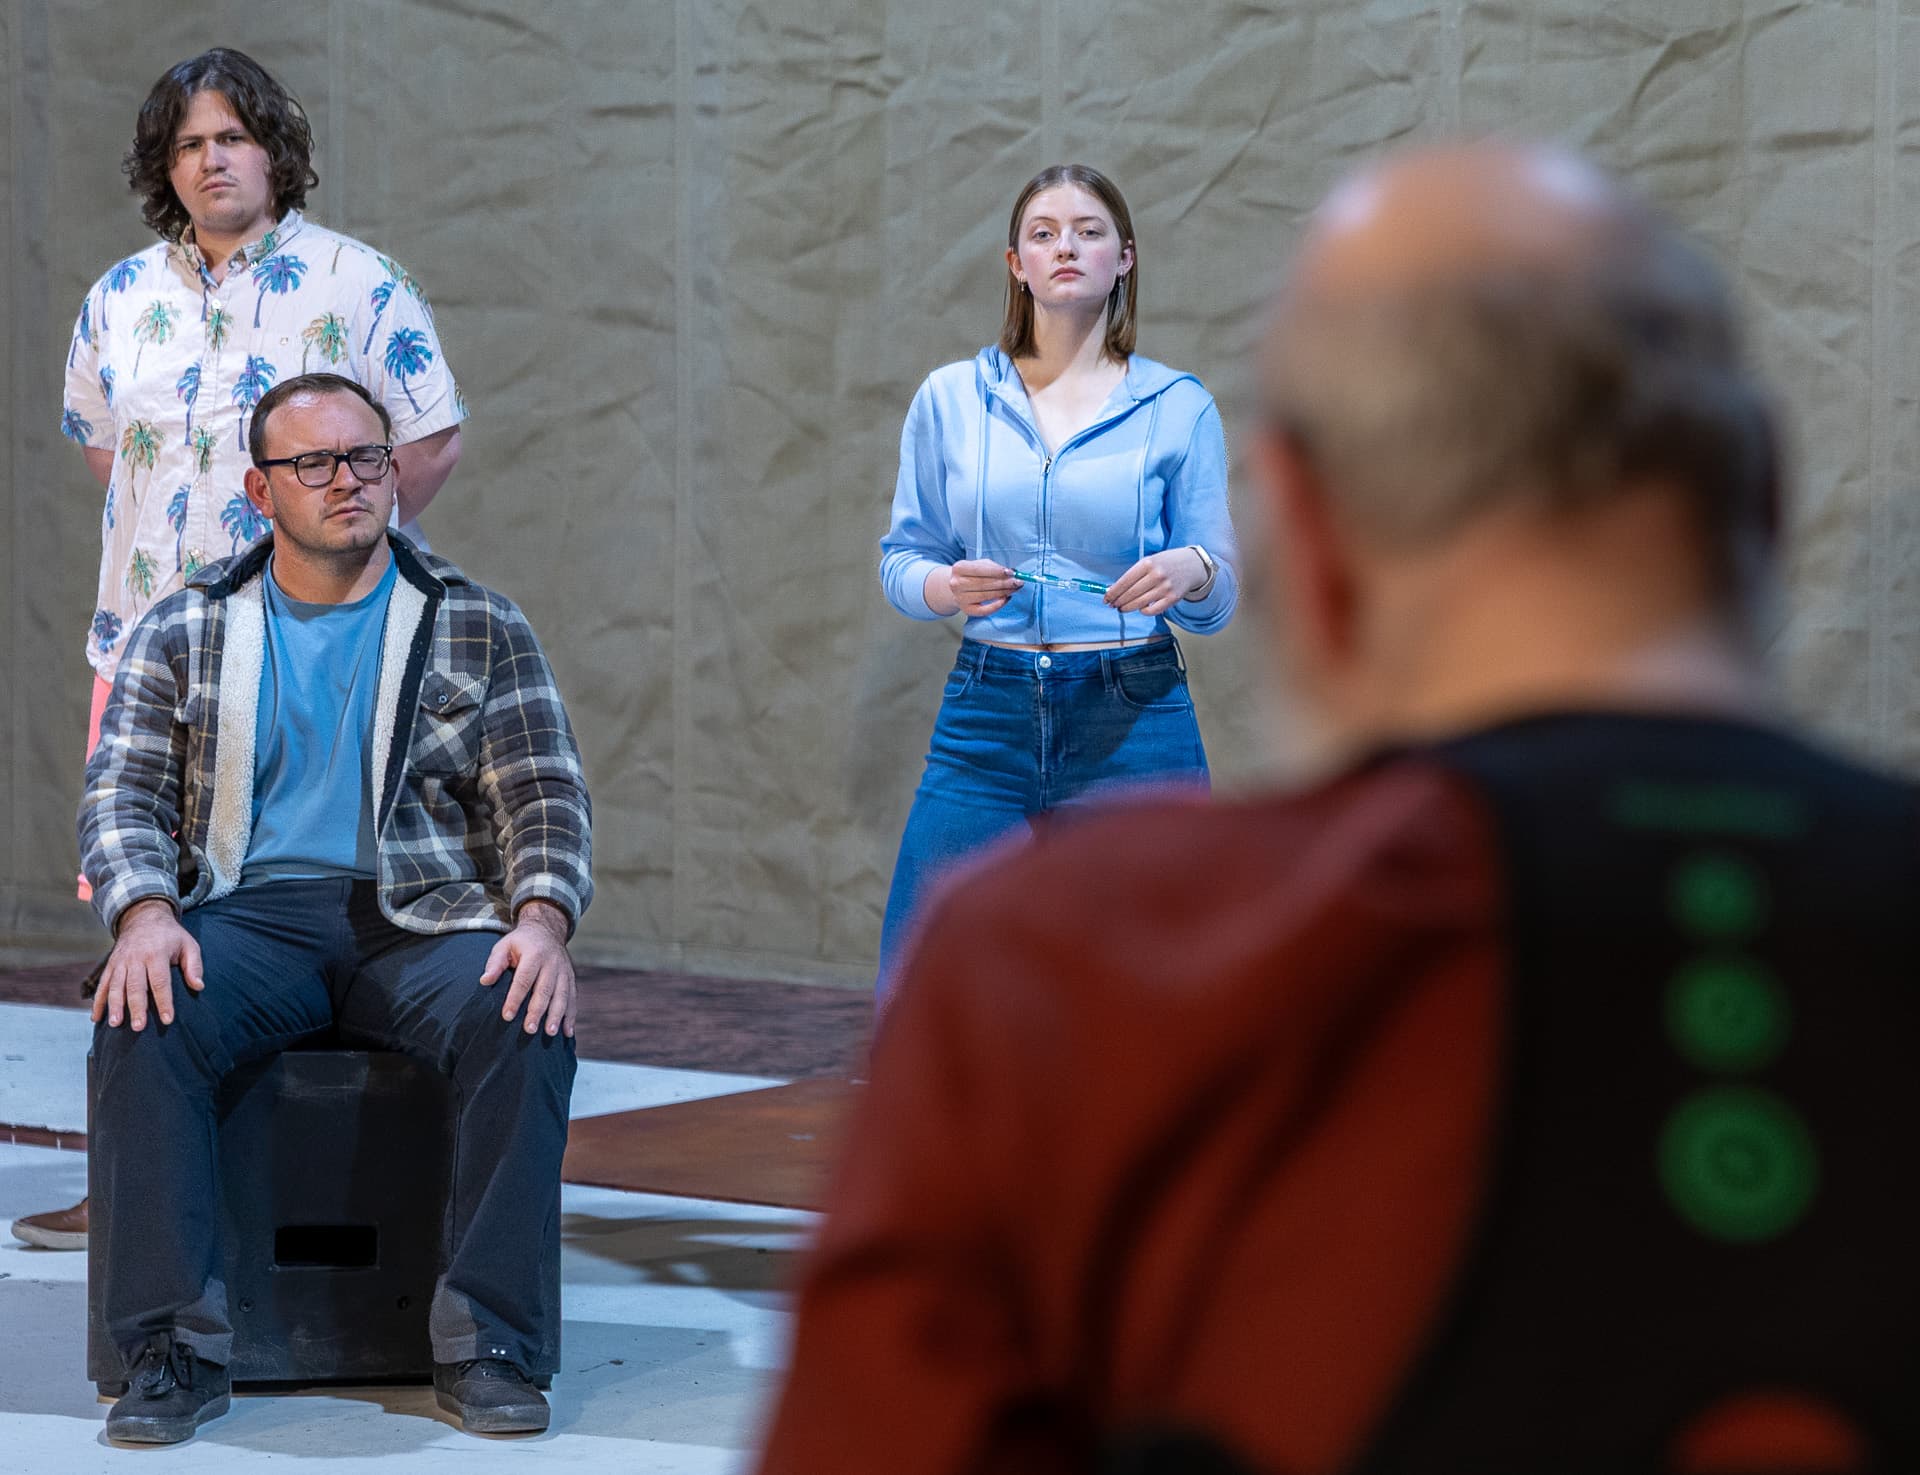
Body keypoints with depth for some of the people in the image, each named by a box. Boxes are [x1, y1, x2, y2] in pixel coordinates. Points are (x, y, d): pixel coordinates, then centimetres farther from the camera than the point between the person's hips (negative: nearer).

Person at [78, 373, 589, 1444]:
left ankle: (489, 1344, -25)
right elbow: (125, 794, 6)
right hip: (251, 914, 0)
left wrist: (542, 921, -17)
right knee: (144, 1023, -32)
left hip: (423, 917, 0)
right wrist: (144, 913, -17)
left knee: (528, 1024, -33)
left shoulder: (479, 628, 12)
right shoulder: (188, 632, 14)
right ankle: (178, 1350, -27)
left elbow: (545, 799, 5)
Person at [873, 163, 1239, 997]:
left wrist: (1191, 572, -17)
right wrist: (947, 588, -14)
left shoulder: (1178, 407, 4)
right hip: (988, 715, 1)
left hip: (1133, 718, -1)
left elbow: (1219, 604, 6)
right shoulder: (950, 398, 7)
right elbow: (900, 560, 8)